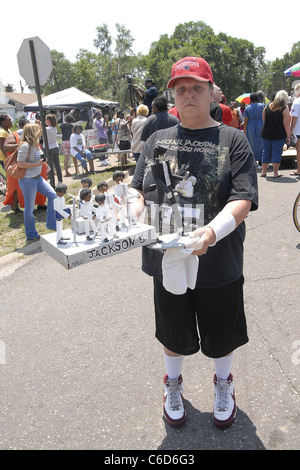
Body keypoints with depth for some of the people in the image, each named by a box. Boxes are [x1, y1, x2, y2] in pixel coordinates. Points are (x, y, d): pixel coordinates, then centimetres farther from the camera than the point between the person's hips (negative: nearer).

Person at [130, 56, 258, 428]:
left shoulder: (233, 140, -4)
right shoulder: (156, 140, 7)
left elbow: (243, 198, -14)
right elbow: (139, 189, 7)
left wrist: (213, 231, -32)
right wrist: (133, 215, -15)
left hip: (217, 262, -1)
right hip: (167, 259, 2)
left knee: (221, 333, 19)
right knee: (173, 332, 21)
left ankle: (223, 384, 52)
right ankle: (173, 384, 51)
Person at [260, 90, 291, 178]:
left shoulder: (267, 107, 3)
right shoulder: (284, 110, -9)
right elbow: (286, 125, -10)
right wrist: (288, 136, -4)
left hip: (266, 133, 4)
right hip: (279, 134, -4)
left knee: (266, 152, 12)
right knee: (277, 153, 3)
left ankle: (263, 172, 17)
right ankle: (275, 173, 6)